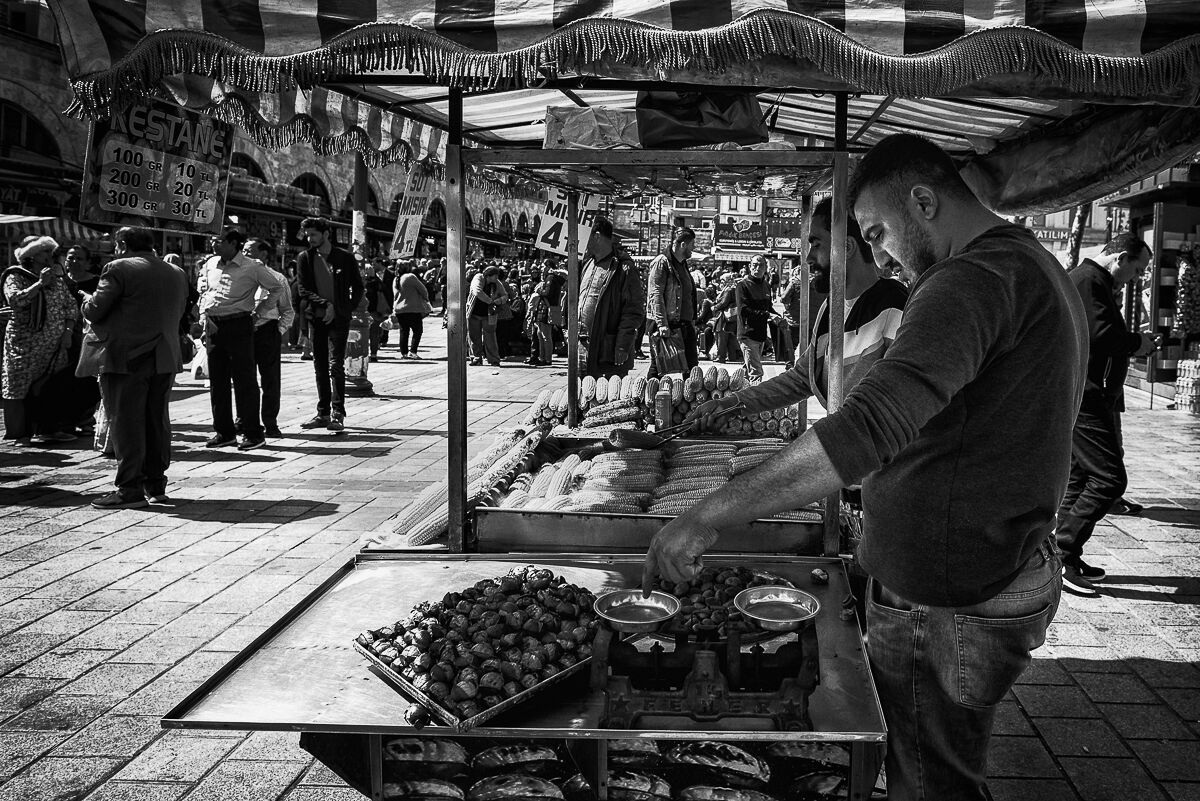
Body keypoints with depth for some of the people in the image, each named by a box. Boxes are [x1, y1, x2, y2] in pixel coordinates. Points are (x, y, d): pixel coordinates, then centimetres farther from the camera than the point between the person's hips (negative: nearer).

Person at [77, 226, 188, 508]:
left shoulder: (119, 269, -9)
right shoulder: (177, 274, 11)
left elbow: (94, 312, -9)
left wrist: (88, 300, 13)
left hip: (125, 358, -6)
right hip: (164, 358, 6)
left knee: (125, 422, -1)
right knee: (157, 421, 12)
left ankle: (130, 488, -1)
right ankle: (156, 483, 18)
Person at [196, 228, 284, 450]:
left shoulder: (252, 268, -6)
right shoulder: (209, 265, 10)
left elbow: (276, 288, 5)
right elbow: (203, 292, 22)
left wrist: (258, 310, 1)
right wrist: (204, 315, 8)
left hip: (239, 325, -6)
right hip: (213, 326, 6)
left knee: (244, 380, -4)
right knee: (217, 381, 9)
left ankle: (253, 433, 2)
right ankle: (224, 432, 18)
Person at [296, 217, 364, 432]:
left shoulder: (345, 257, 0)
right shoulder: (305, 259, 5)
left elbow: (358, 287, 8)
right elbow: (304, 290, 0)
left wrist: (349, 309, -2)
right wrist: (326, 305, -12)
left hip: (338, 318, -3)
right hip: (316, 317, 3)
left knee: (336, 365, -9)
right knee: (320, 367, 7)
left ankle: (338, 414, -6)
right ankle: (323, 413, 13)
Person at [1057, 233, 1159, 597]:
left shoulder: (1090, 280, 21)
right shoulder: (1088, 282, -13)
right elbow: (1102, 335, -24)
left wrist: (1134, 341, 11)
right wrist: (1137, 343, -8)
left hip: (1084, 398, 12)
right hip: (1085, 398, -12)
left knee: (1079, 478, 14)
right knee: (1109, 478, -12)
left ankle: (1068, 559, 20)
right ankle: (1063, 553, -9)